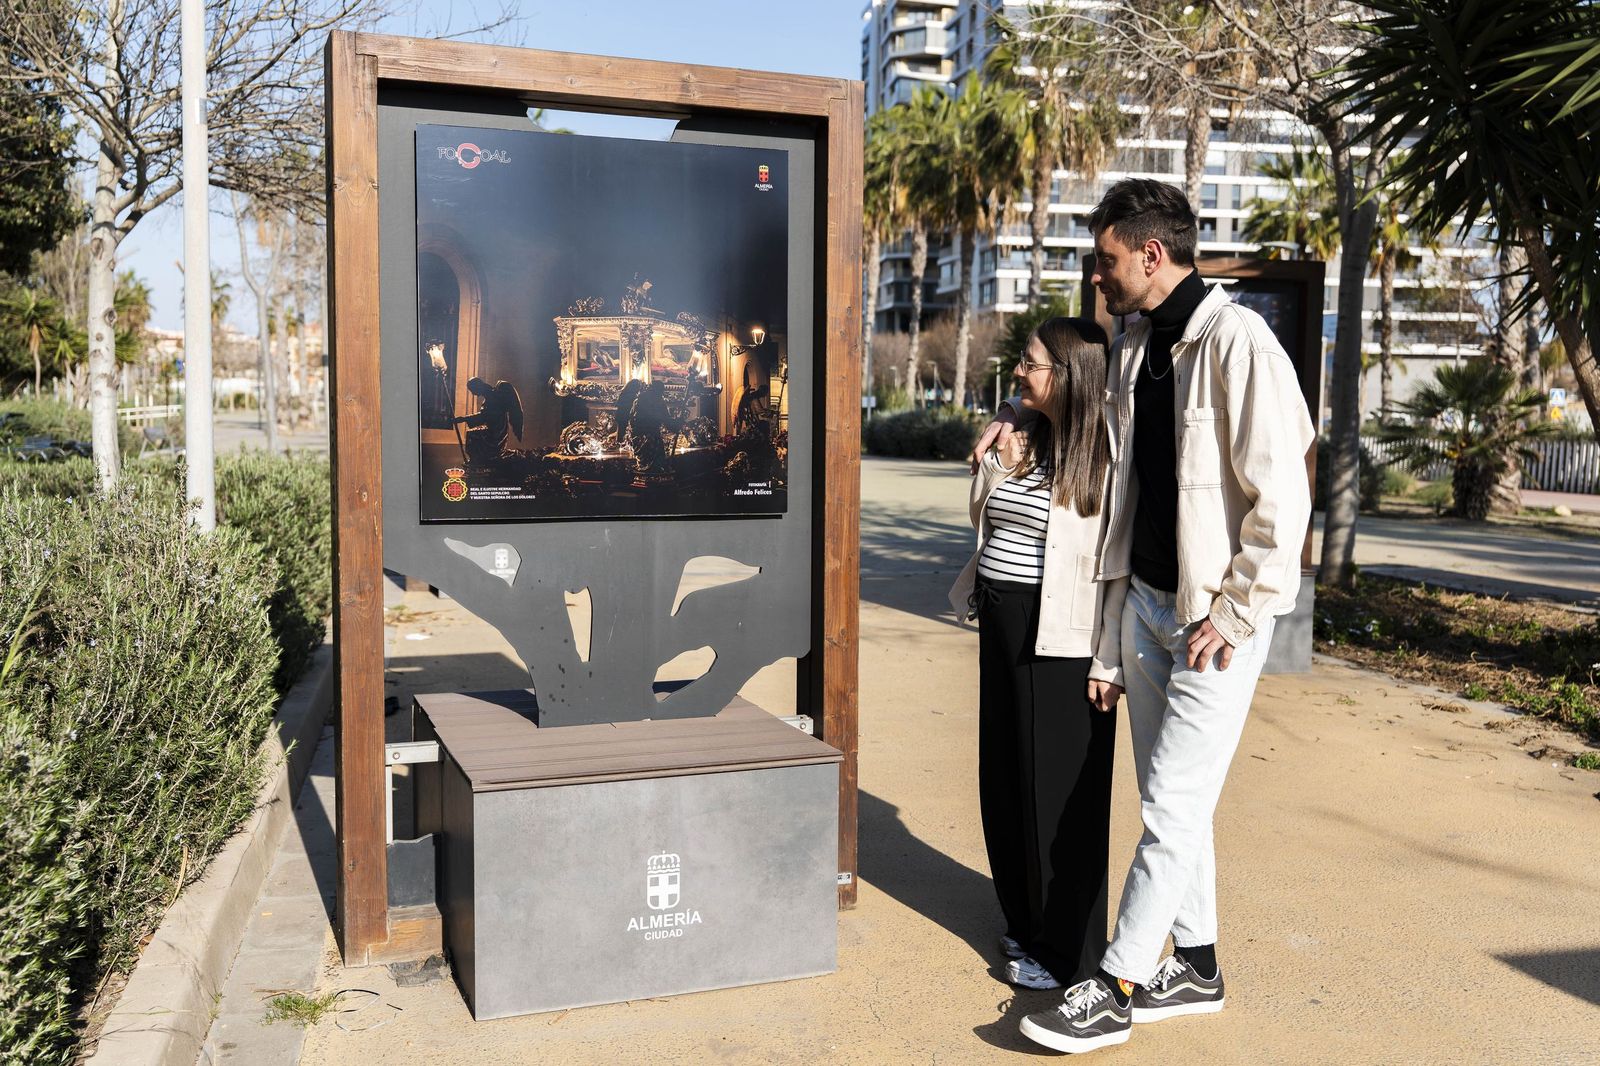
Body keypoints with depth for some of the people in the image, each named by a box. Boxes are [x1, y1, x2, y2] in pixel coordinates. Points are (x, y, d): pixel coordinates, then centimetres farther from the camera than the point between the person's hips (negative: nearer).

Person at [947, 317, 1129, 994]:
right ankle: (1026, 922, 32)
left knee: (1058, 792, 1)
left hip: (1061, 640, -8)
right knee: (1006, 781, 15)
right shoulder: (1025, 442, 10)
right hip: (1002, 626, 8)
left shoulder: (1106, 456, -12)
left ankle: (1067, 951, 15)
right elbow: (985, 522, 18)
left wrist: (1109, 664, -15)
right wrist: (991, 468, 0)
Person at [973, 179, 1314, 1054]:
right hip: (1147, 600, 8)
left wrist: (1234, 615, -18)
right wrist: (1016, 415, 11)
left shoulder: (1237, 343, -17)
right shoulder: (1133, 350, 7)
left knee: (1172, 807, -1)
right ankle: (1195, 967, 31)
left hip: (1217, 617, -8)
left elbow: (1281, 497, -20)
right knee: (1169, 798, 16)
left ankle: (1114, 988, 10)